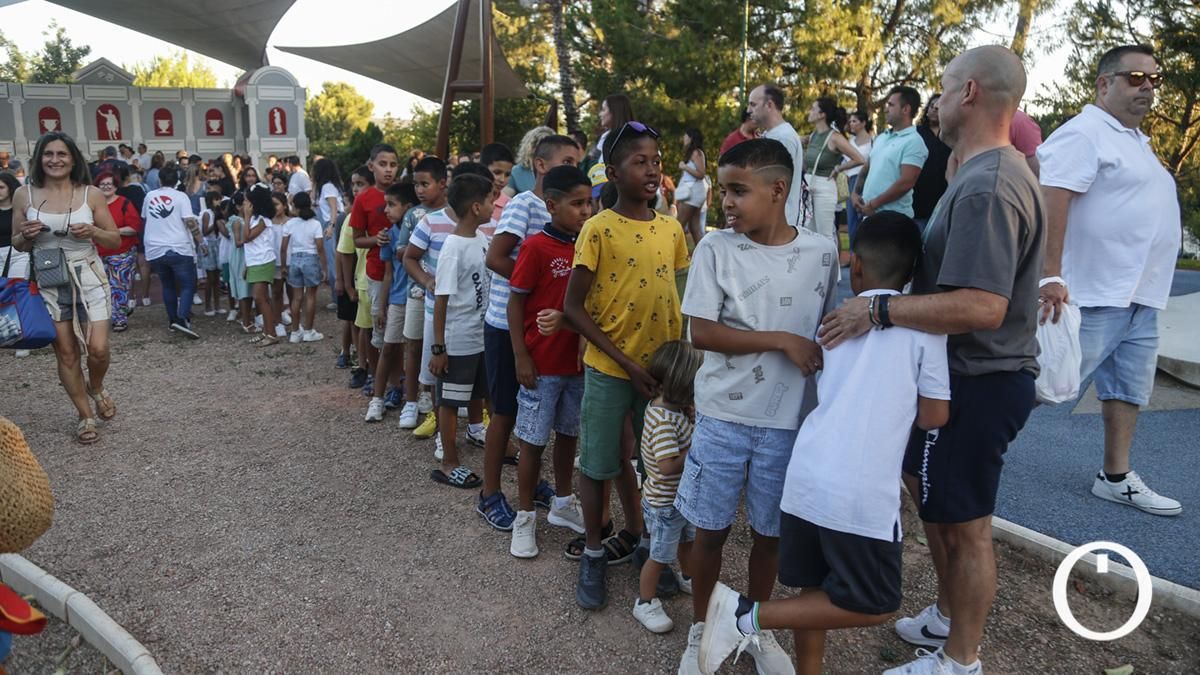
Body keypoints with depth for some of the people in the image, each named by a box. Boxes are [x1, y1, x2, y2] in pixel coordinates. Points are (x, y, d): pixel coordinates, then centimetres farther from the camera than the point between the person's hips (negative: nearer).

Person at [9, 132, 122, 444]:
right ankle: (85, 416, 22)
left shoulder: (91, 194, -3)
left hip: (89, 278, -1)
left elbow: (115, 240, 2)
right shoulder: (23, 195, -1)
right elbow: (17, 245, 8)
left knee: (97, 349, -6)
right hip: (48, 283, 1)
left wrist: (93, 232, -18)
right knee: (66, 353, 6)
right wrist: (26, 235, -14)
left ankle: (96, 388, 28)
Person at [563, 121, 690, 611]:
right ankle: (593, 553, 28)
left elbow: (676, 299, 11)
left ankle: (635, 535, 40)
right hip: (608, 369, -4)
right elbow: (573, 307, -13)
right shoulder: (599, 229, -12)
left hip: (660, 367, 5)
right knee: (599, 463, 8)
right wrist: (626, 361, -16)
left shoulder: (671, 230, 3)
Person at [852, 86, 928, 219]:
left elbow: (906, 183, -19)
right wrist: (855, 193, 5)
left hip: (894, 217, -8)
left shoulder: (913, 142, -10)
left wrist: (873, 204, -15)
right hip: (868, 213, 8)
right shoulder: (881, 138, 15)